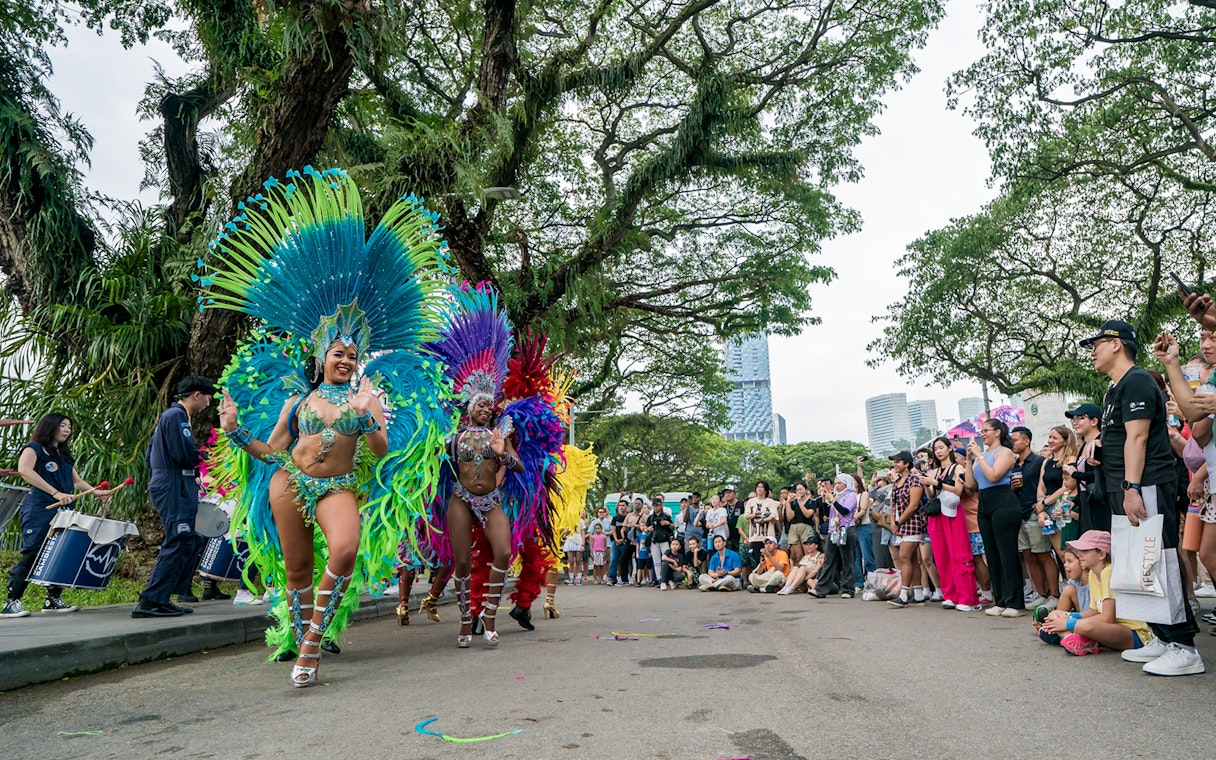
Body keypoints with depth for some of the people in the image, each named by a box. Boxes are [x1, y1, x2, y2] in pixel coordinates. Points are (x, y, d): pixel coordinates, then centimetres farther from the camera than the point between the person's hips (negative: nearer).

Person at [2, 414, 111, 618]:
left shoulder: (65, 455, 24)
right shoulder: (34, 449, 1)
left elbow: (76, 481, 26)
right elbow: (24, 470, -17)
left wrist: (96, 491, 6)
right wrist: (56, 493, -23)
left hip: (63, 511, 7)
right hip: (39, 509, -7)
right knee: (31, 554, -11)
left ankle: (53, 598, 12)